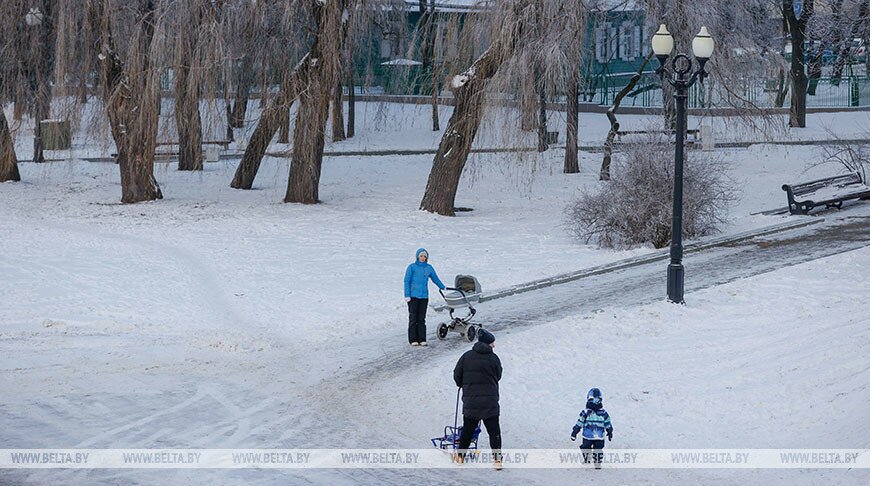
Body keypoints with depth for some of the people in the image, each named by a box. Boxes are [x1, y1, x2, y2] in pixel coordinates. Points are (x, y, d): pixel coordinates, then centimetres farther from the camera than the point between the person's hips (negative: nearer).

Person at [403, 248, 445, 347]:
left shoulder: (429, 268, 11)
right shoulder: (412, 267, 0)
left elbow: (435, 279, 25)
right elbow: (406, 281, -1)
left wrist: (443, 288, 34)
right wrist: (407, 295, -7)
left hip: (424, 296, 3)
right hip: (413, 296, -3)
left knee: (421, 318, 3)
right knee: (413, 318, -3)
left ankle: (422, 339, 5)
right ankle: (413, 340, -1)